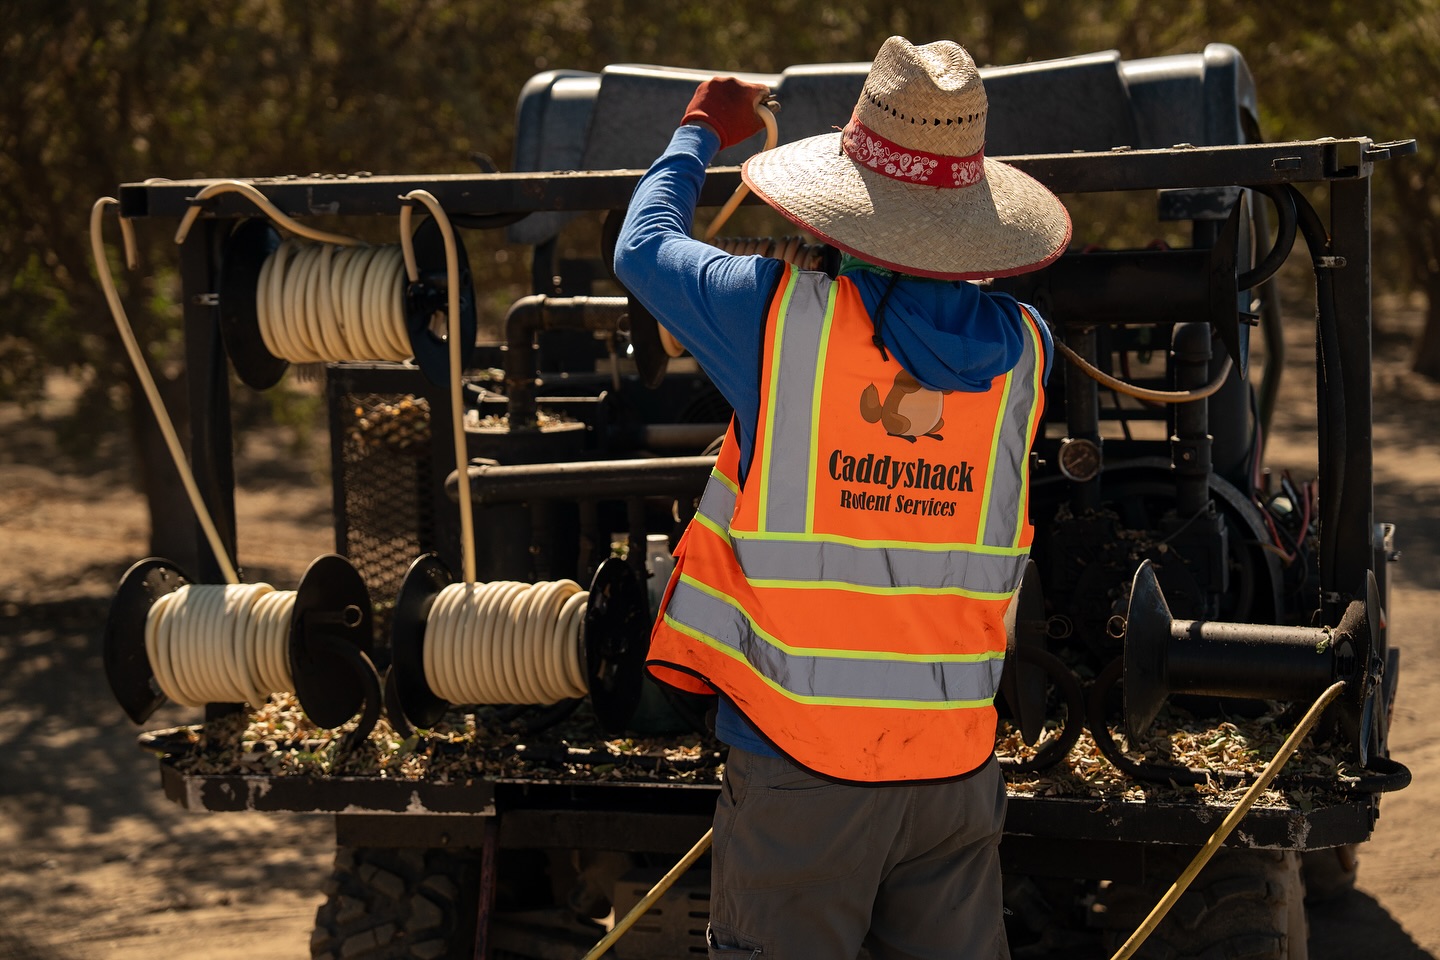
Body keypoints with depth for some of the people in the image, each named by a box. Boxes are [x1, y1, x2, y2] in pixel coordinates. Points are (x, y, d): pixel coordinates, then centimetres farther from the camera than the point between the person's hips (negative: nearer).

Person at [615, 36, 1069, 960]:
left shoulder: (782, 316, -9)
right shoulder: (1022, 347, 1)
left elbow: (643, 246, 9)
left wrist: (702, 133, 25)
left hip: (801, 763, -3)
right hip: (957, 762, 3)